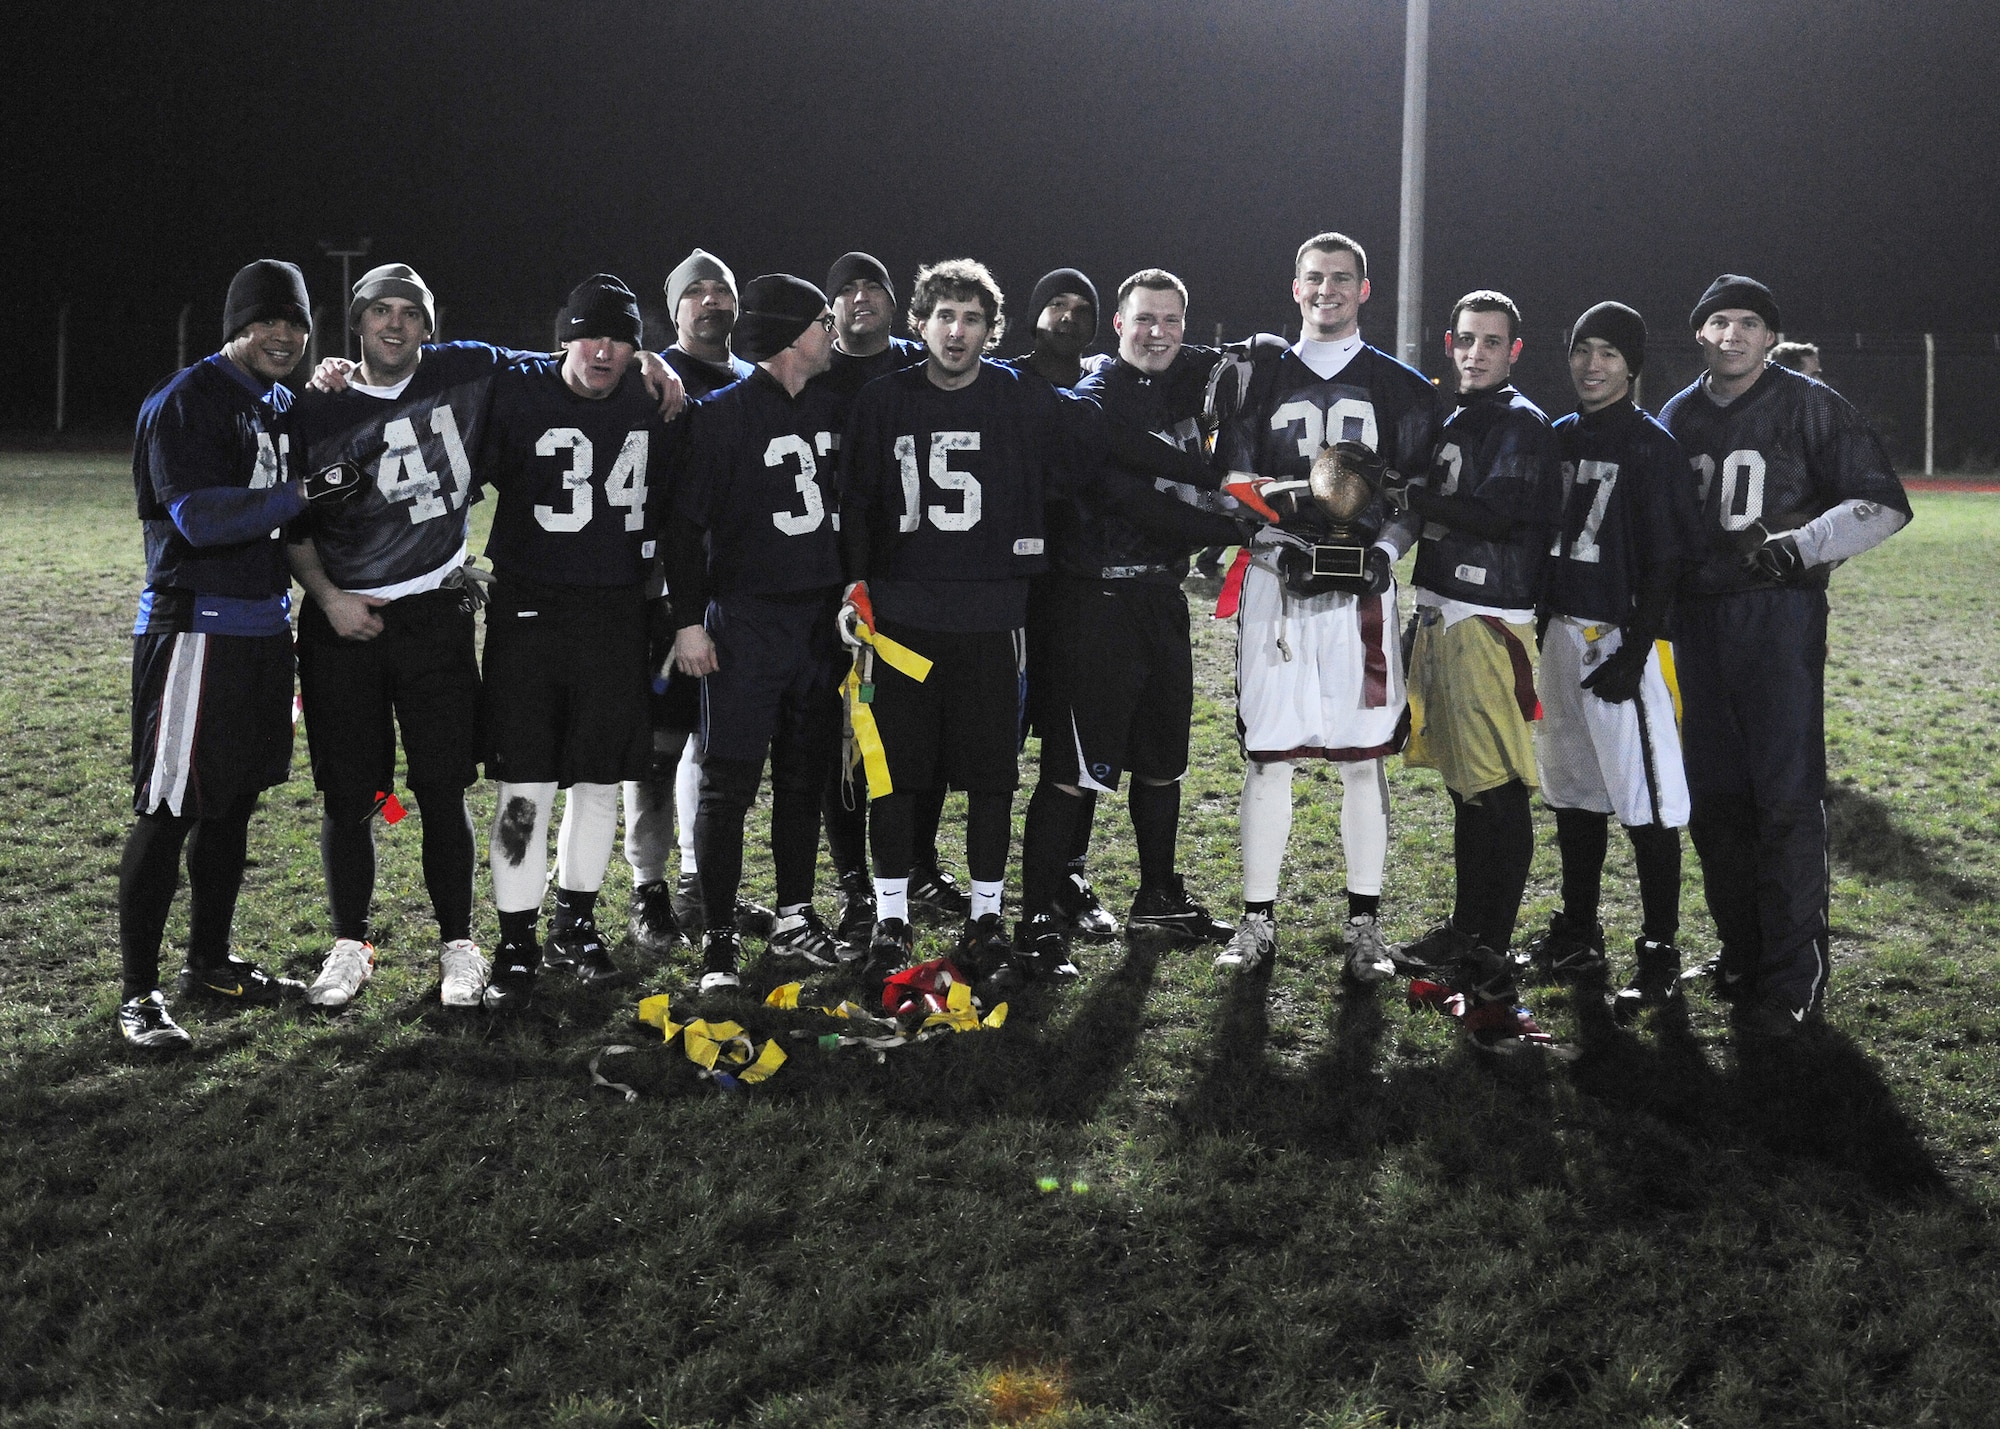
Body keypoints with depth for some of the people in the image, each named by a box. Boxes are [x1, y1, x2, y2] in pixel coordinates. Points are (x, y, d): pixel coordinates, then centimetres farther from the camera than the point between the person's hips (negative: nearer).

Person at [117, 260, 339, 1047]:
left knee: (233, 803, 16)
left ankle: (211, 962, 29)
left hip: (264, 627, 8)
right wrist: (298, 494, -28)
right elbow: (198, 516, -21)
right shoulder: (187, 402, -10)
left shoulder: (285, 406, 15)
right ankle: (139, 993, 2)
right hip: (195, 628, -8)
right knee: (168, 812, -5)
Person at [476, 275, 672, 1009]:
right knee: (523, 786, -4)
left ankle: (576, 926, 25)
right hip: (529, 610, -3)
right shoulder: (516, 394, -3)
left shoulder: (649, 406, 7)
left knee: (600, 779, 10)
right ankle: (517, 943, 8)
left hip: (617, 614, 4)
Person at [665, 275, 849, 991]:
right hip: (746, 619, -6)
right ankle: (719, 937, 3)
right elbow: (686, 523, -8)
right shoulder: (721, 414, -8)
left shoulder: (834, 407, 9)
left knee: (805, 776, 12)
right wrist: (688, 621, -11)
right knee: (729, 783, -4)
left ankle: (794, 916, 24)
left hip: (821, 617, 6)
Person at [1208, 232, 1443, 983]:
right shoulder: (1257, 377, 10)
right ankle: (1258, 921, 9)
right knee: (1267, 753, 1)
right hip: (1274, 582, 0)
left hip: (1361, 589, 0)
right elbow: (1233, 485, 6)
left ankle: (1364, 923, 11)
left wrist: (1382, 552, -11)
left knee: (1363, 756, 2)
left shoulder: (1401, 387, 10)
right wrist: (1282, 547, -10)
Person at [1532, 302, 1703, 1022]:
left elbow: (1665, 559, -12)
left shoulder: (1650, 445, -8)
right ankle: (1578, 935, 27)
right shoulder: (1560, 437, 13)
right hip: (1559, 632, 8)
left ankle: (1659, 956, 1)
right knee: (1572, 791, 15)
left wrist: (1634, 653, -17)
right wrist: (1539, 631, 14)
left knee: (1646, 801, -6)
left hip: (1621, 637, -7)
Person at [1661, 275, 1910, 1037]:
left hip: (1780, 615, -5)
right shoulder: (1678, 417, 14)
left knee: (1787, 795, -9)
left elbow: (1882, 504, -4)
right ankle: (1741, 949, 22)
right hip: (1697, 619, 6)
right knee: (1712, 796, 9)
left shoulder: (1810, 407, -2)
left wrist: (1798, 546, -17)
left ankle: (1792, 978, -5)